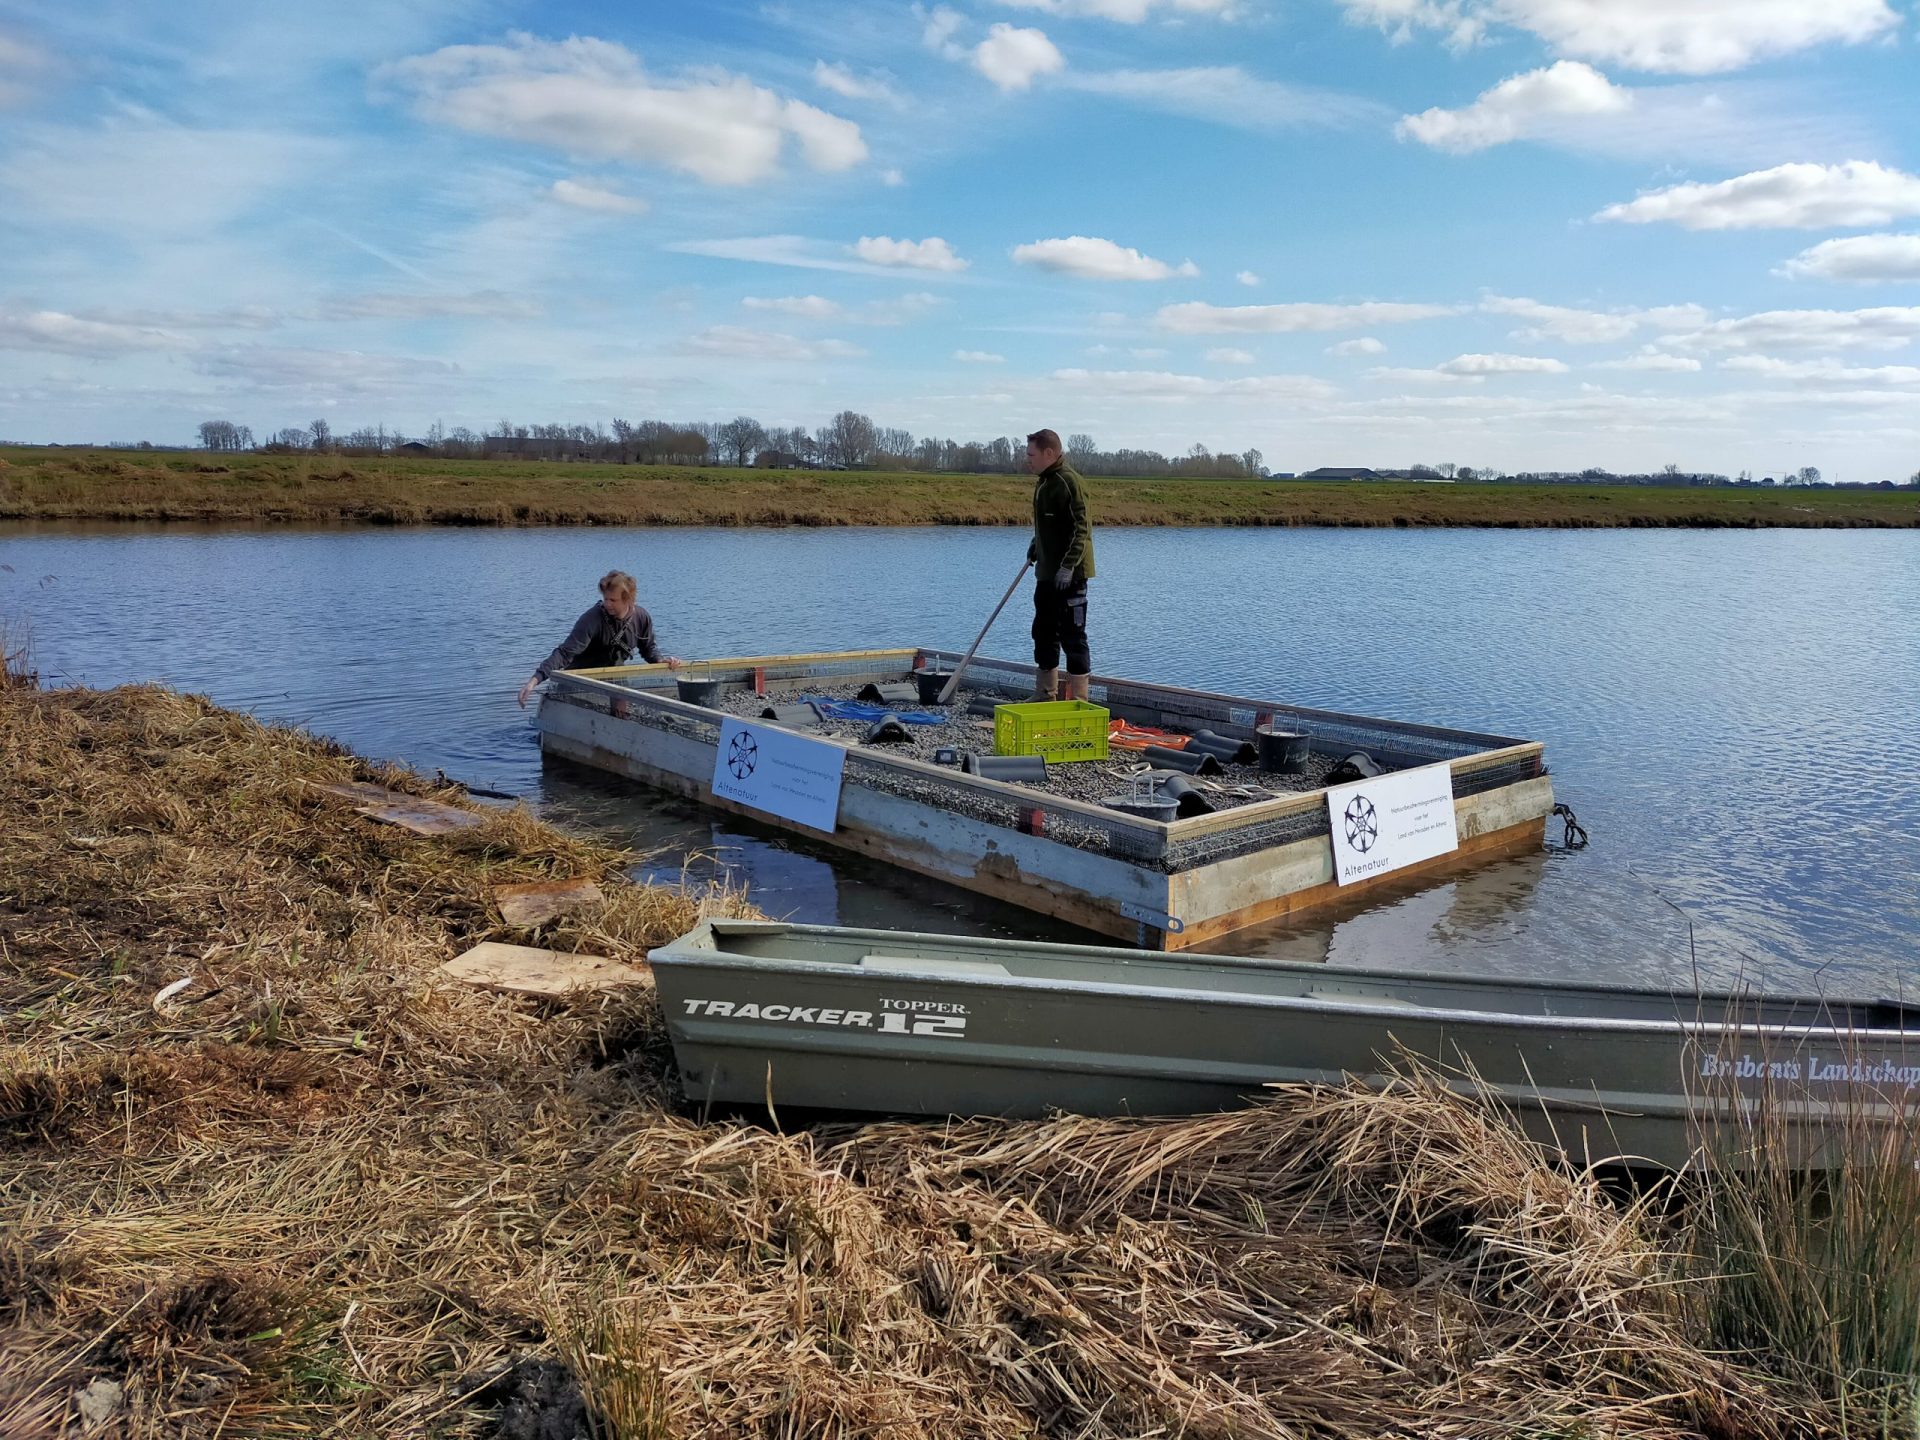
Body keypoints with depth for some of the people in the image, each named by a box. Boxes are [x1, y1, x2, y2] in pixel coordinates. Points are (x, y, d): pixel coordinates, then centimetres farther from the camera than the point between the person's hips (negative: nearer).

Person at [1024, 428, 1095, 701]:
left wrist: (1068, 566, -26)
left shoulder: (1068, 482, -16)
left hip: (1069, 576, -10)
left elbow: (1080, 529, -21)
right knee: (1044, 634, 15)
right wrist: (1036, 546, 16)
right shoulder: (1043, 481, 14)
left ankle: (1078, 701, 2)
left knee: (1073, 637, -5)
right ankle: (1045, 696, 26)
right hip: (1047, 573, 10)